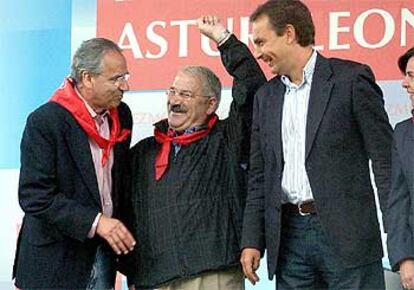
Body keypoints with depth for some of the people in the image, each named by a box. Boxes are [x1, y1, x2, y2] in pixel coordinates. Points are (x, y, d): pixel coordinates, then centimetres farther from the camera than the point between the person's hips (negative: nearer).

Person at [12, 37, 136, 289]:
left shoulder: (122, 115, 6)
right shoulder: (44, 122, -15)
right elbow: (34, 196, -19)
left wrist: (119, 226, 10)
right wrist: (95, 222, -25)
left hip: (102, 250, 6)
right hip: (56, 259, -6)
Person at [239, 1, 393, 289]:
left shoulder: (352, 79, -2)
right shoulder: (266, 96, 16)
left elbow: (385, 160, -4)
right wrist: (252, 241, 9)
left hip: (346, 233, -5)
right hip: (289, 235, 5)